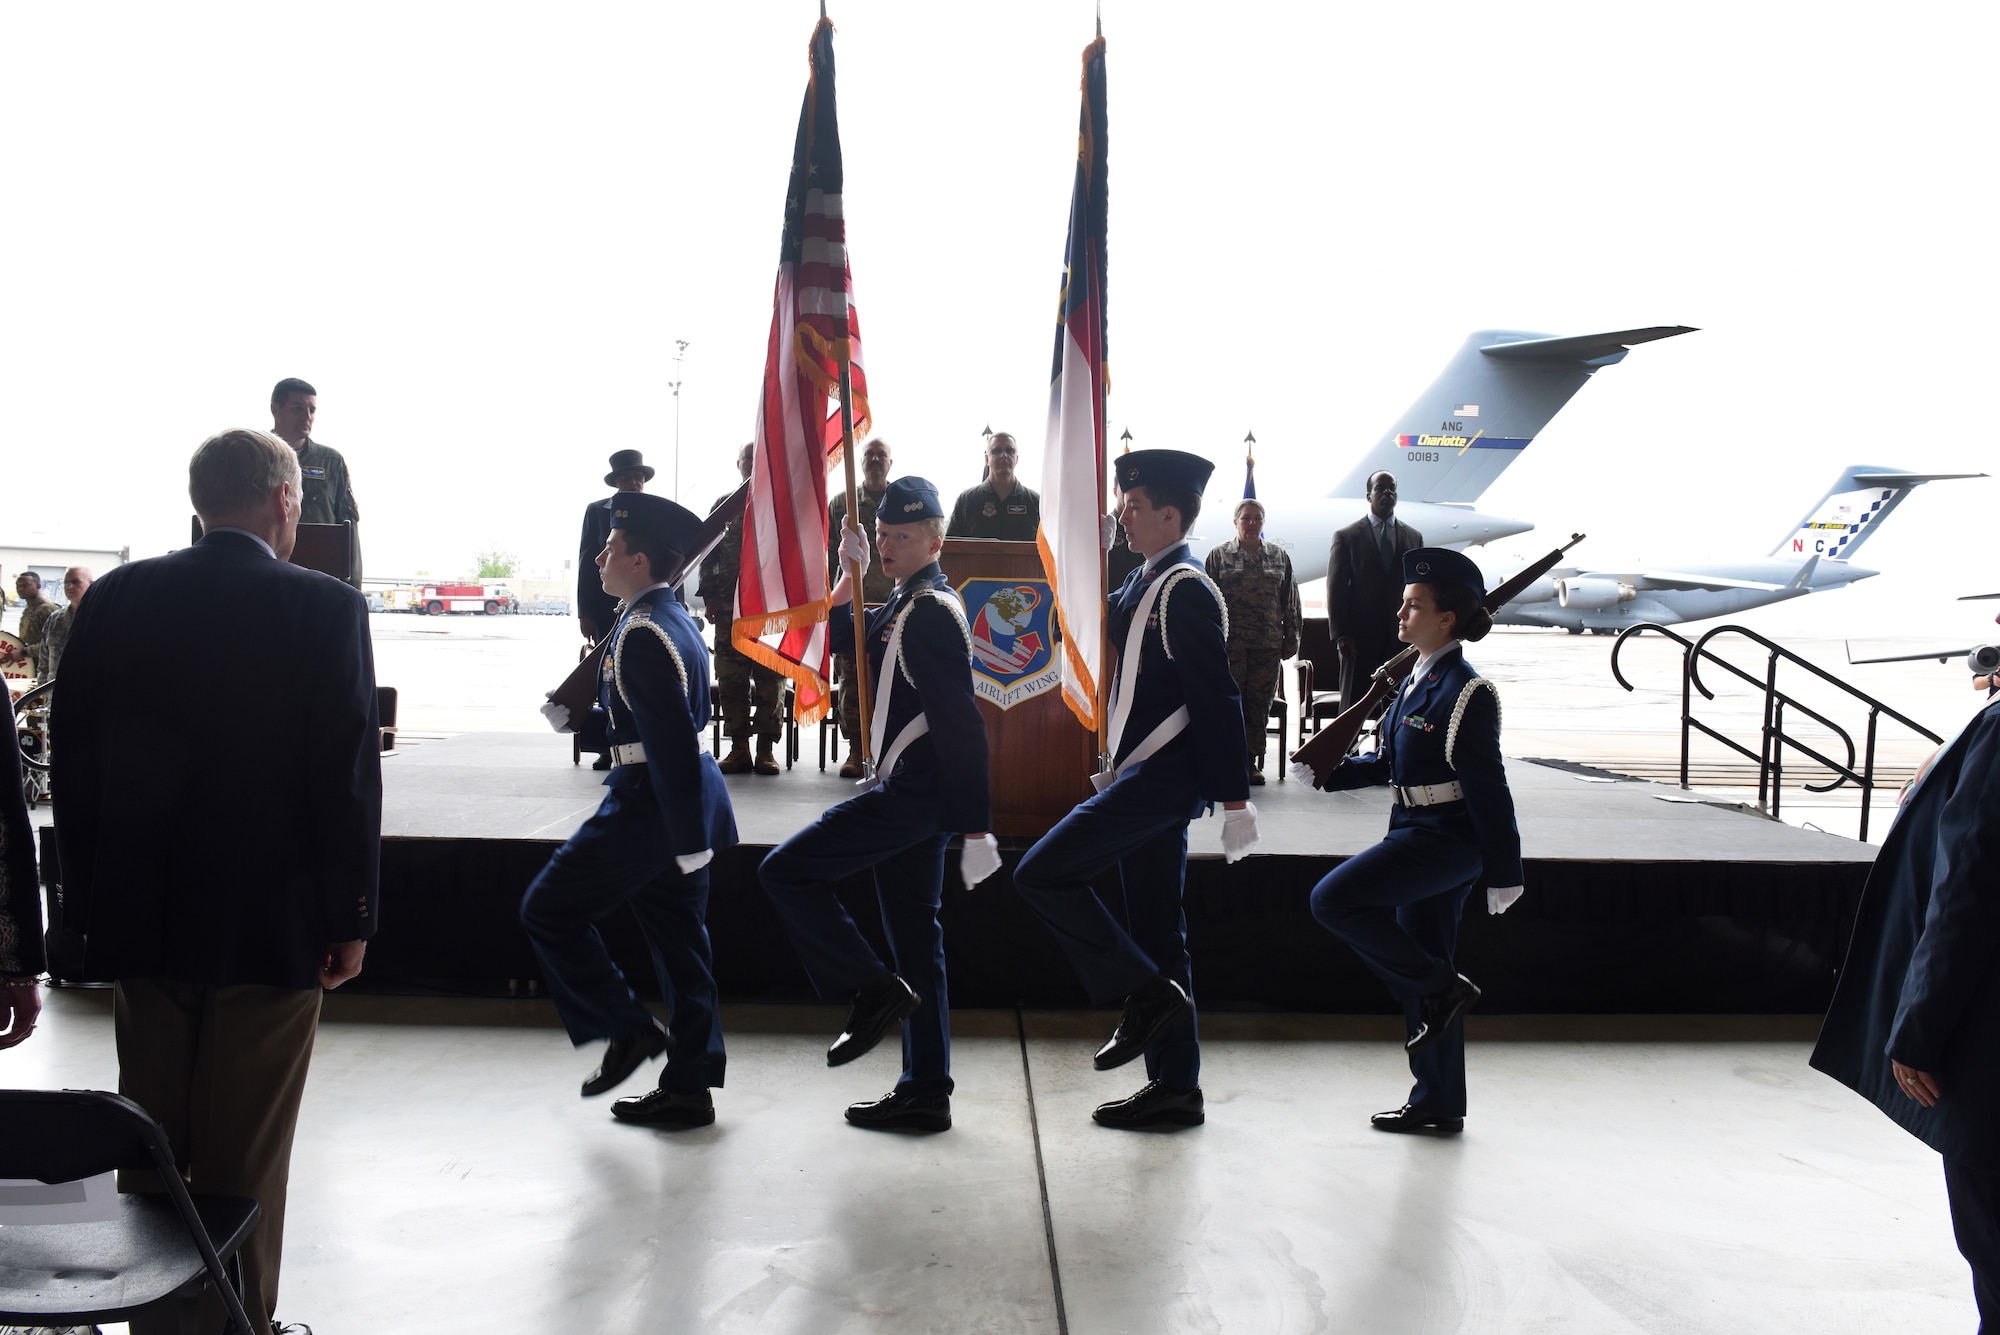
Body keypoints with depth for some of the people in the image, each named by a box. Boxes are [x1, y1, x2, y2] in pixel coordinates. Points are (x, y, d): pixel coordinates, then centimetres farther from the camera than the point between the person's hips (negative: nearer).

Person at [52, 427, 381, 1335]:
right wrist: (351, 918, -4)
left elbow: (71, 761, 5)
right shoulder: (324, 608, -11)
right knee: (245, 1160, 7)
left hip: (139, 919, 4)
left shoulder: (115, 600, 1)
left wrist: (87, 902, 14)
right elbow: (349, 774, -13)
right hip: (274, 923, -4)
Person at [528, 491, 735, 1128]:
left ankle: (627, 1030, 8)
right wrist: (574, 719, 11)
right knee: (679, 940, 12)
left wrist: (689, 841, -24)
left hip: (650, 804, -10)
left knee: (549, 911, 3)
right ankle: (688, 1087, 19)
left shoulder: (642, 633, -19)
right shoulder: (673, 618, 13)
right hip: (683, 801, 10)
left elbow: (672, 741, -24)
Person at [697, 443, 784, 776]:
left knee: (770, 679, -1)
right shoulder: (723, 506, 14)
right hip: (730, 608, 2)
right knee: (732, 679, 1)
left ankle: (766, 748, 5)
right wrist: (708, 598, 3)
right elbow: (708, 555, 12)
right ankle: (739, 747, 8)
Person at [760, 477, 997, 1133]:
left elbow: (961, 725, -21)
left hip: (916, 793, -10)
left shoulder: (933, 613, -16)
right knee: (915, 939, 12)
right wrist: (851, 571, 13)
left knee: (786, 871, -6)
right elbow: (841, 637, 29)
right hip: (909, 793, 10)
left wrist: (976, 830, -23)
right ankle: (925, 1093, 18)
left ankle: (870, 988, 0)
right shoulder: (903, 605, 14)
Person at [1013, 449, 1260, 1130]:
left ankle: (1146, 995, -4)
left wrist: (1235, 799, -19)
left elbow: (1217, 699, -17)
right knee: (1156, 931, 11)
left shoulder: (1187, 590, -14)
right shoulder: (1143, 584, 15)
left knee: (1042, 874, -12)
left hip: (1165, 777, -10)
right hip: (1144, 776, 10)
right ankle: (1175, 1087, 19)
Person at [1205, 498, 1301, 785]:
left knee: (1260, 702, 4)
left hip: (1267, 644, 2)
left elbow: (1290, 601, 13)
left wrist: (1291, 639, 8)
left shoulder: (1279, 556, 12)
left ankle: (1252, 760, 12)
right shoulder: (1219, 556, 5)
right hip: (1230, 642, -2)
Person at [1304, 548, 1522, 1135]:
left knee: (1334, 899, -19)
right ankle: (1438, 1103, 22)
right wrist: (1328, 773, 9)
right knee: (1421, 969, 12)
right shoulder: (1419, 679, 11)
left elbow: (1487, 789, -17)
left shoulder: (1465, 691, -16)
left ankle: (1440, 988, -4)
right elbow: (1392, 762, 19)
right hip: (1420, 834, 9)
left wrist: (1502, 872, -16)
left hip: (1447, 839, -9)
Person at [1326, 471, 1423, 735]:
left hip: (1401, 637, 3)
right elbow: (1335, 589, -2)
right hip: (1360, 638, -3)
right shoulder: (1346, 536, 1)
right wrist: (1340, 635, -9)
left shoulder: (1413, 538, 10)